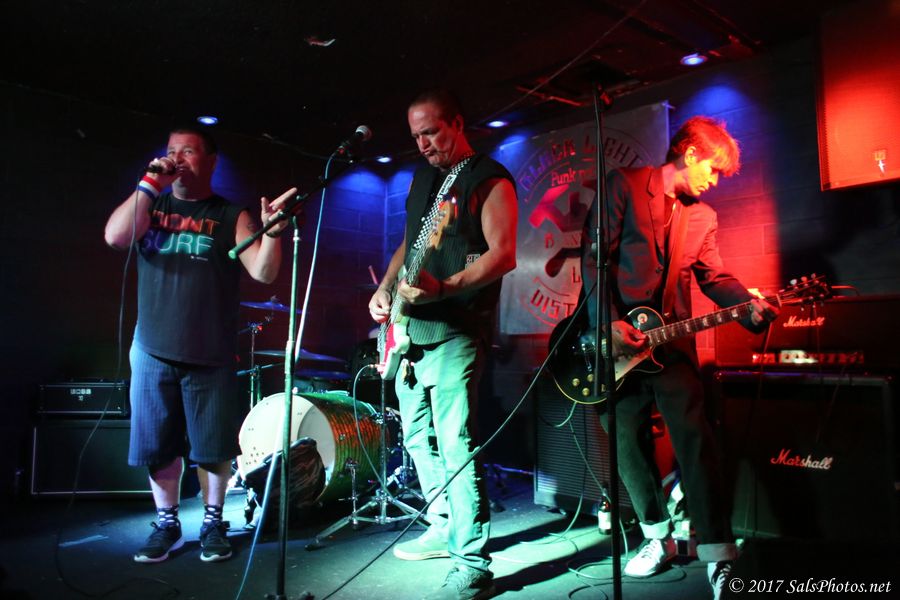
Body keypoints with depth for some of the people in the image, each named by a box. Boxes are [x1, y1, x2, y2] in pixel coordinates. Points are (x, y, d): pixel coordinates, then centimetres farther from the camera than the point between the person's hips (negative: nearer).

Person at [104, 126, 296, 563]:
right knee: (157, 447, 9)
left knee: (213, 448, 4)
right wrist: (149, 183, -10)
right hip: (152, 352, 3)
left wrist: (272, 230, -27)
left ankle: (213, 523, 22)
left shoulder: (231, 217, 3)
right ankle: (166, 524, 26)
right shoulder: (151, 205, 11)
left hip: (211, 356, -2)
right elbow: (115, 237, -9)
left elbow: (263, 272, -9)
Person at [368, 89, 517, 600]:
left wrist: (444, 288, -31)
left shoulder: (490, 179, -6)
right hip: (409, 328, 9)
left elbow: (504, 254, -17)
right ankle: (443, 528, 32)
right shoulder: (422, 178, 18)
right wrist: (385, 289, 9)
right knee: (418, 436, 16)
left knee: (456, 447, -11)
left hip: (455, 332, -9)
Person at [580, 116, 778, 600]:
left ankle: (718, 553, -2)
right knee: (629, 441, 7)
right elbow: (595, 257, -8)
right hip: (615, 336, -2)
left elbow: (714, 277, 13)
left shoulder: (703, 217, 16)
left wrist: (750, 306, -8)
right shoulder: (624, 185, -1)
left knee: (694, 436, -10)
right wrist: (610, 323, -16)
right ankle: (658, 537, 26)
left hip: (670, 340, 3)